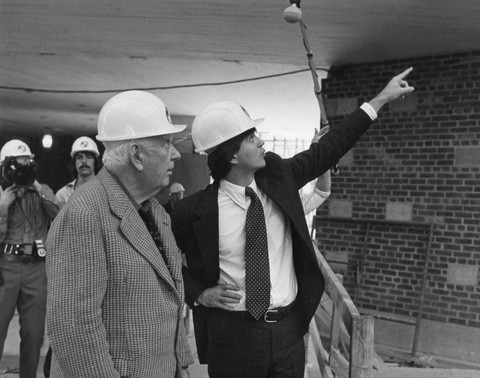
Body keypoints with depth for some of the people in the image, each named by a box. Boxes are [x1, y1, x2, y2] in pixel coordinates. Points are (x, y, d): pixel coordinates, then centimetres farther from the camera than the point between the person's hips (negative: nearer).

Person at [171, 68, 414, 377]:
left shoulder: (277, 175, -2)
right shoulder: (194, 211, -13)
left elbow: (325, 151, 6)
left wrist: (380, 100, 9)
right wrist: (201, 295, -16)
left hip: (289, 329, 4)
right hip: (232, 335, -4)